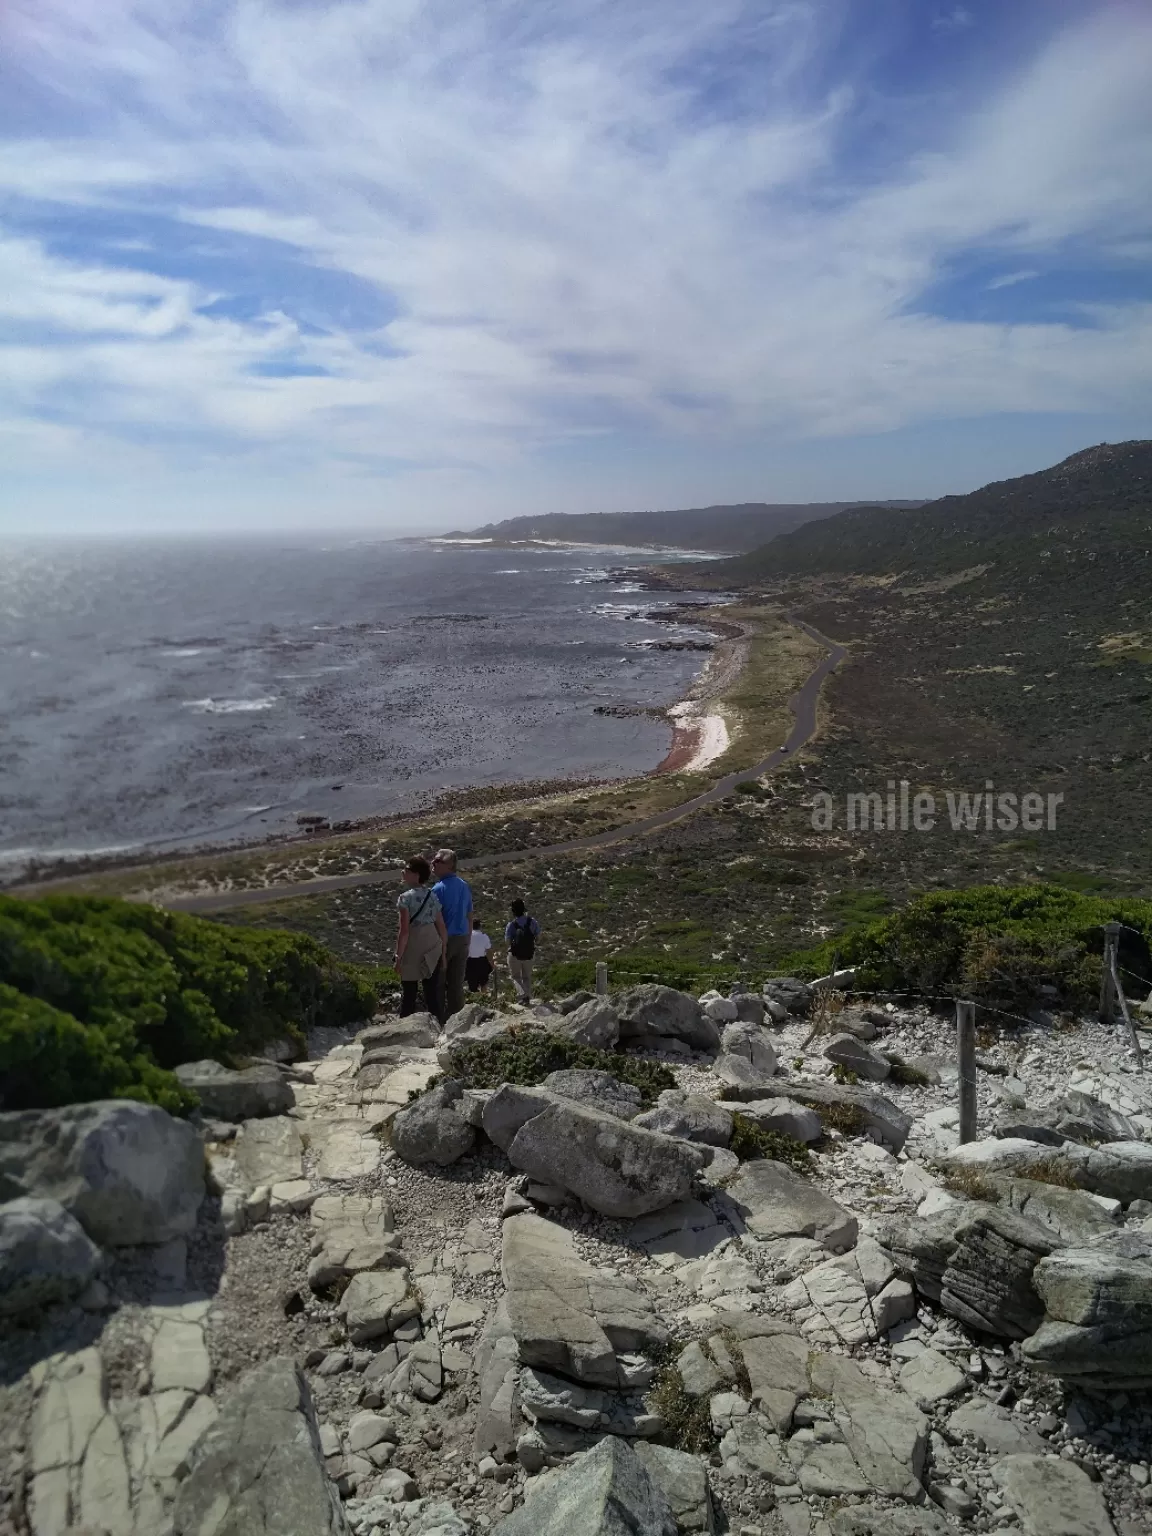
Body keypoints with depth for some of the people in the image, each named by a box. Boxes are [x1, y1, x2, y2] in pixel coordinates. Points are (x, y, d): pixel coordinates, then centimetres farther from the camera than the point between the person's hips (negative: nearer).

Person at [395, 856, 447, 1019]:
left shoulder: (406, 897, -12)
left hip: (413, 949, -5)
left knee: (409, 993, 7)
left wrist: (398, 956, -10)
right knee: (434, 993, 10)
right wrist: (444, 952, 16)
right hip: (433, 949, 5)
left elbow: (404, 931, -16)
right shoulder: (433, 896, 6)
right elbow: (442, 928, 8)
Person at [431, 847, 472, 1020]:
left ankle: (439, 1020, 4)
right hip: (462, 939, 6)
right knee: (457, 984, 11)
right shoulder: (465, 887, 8)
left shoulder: (438, 889, -13)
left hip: (444, 940, -6)